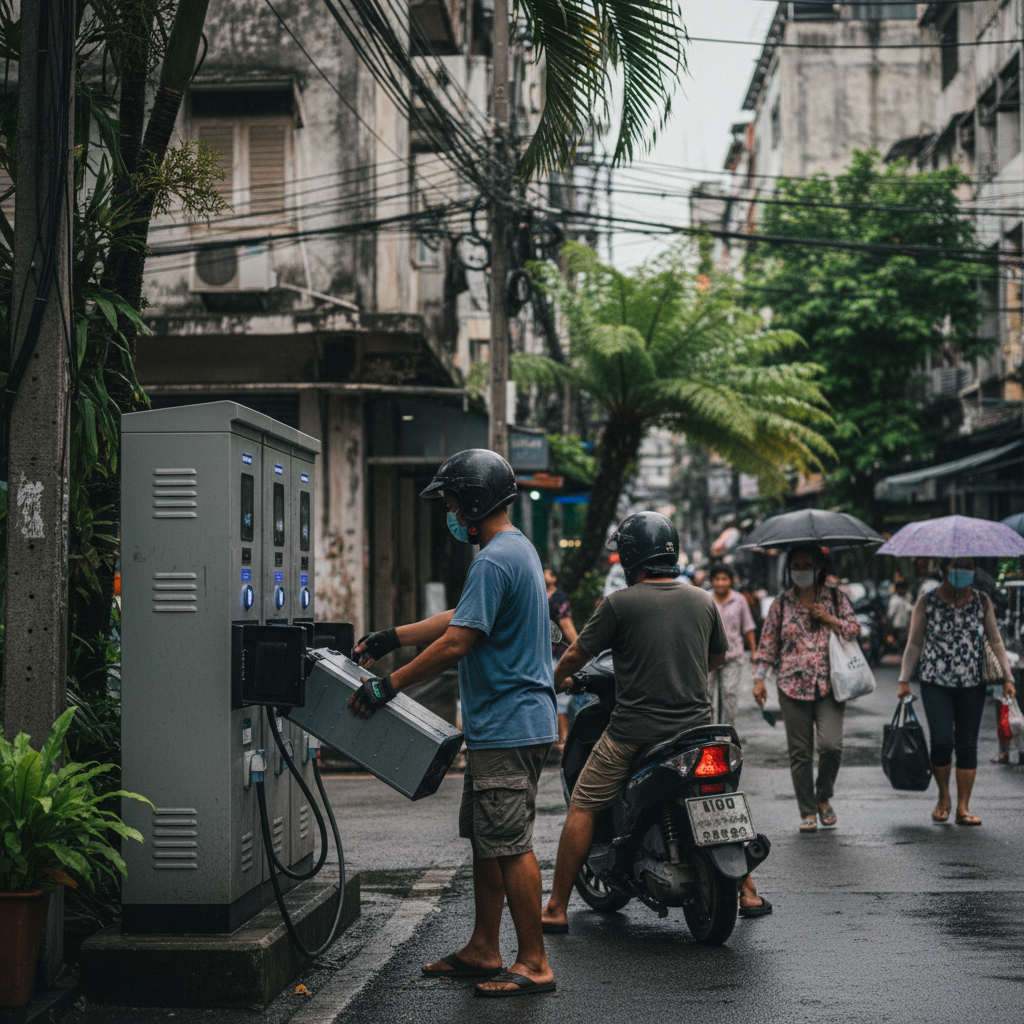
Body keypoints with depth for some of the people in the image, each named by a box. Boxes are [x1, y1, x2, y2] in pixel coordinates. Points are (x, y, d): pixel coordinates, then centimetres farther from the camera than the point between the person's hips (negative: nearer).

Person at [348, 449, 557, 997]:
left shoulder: (494, 561, -18)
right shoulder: (517, 549, 16)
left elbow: (455, 643, -21)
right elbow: (463, 618, 24)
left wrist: (386, 686, -14)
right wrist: (390, 638, 24)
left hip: (508, 728, -11)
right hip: (498, 726, 11)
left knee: (511, 845, -6)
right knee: (486, 841, 15)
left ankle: (534, 963, 0)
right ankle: (482, 951, 23)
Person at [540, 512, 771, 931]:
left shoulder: (619, 603, -8)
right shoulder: (702, 600, 6)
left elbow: (576, 656, -1)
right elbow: (718, 655, 22)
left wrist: (555, 682, 19)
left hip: (634, 731, -4)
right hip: (696, 725, 5)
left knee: (582, 809, 5)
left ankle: (556, 909, 5)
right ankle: (748, 893, 29)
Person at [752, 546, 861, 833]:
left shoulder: (836, 598, 9)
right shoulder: (781, 603, 9)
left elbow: (854, 630, 5)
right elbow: (768, 642, 9)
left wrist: (828, 618, -8)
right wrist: (759, 678, 3)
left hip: (829, 684, -1)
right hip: (793, 685, 1)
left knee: (831, 745, -15)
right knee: (800, 752, 1)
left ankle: (823, 797, 11)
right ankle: (808, 812, 11)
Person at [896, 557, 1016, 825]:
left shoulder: (982, 602, 6)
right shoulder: (927, 602, 0)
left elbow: (996, 642, 10)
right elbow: (914, 644, 4)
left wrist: (1007, 677, 3)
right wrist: (904, 680, 0)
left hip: (972, 685, 2)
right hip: (936, 684, -2)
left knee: (967, 745, 2)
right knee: (942, 740, -13)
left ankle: (963, 807, 9)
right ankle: (944, 797, 11)